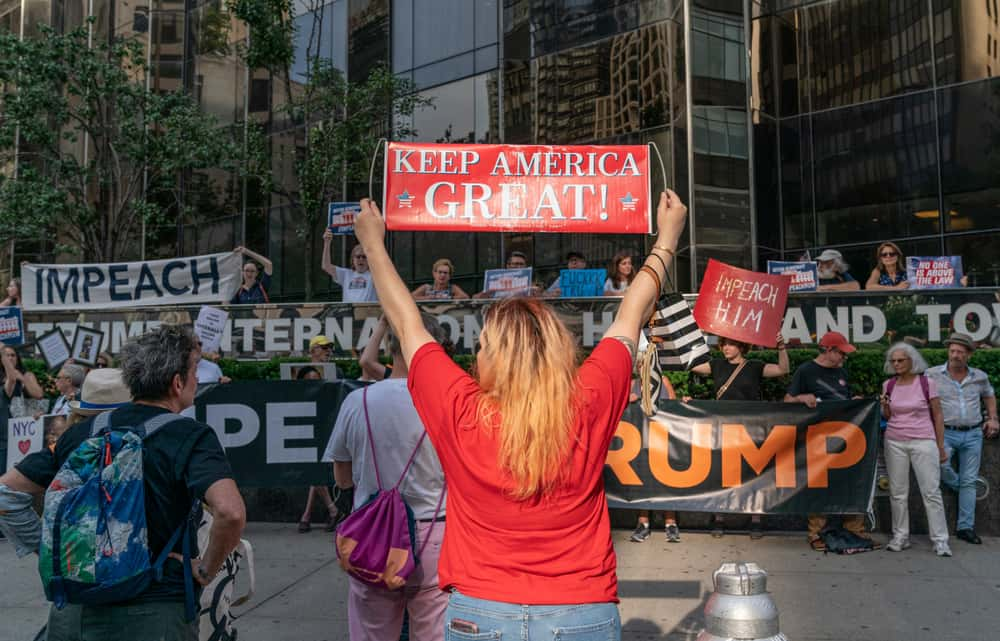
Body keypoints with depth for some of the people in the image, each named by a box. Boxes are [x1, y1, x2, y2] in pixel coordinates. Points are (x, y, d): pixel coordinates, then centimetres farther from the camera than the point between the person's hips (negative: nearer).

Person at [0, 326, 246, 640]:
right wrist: (206, 570, -12)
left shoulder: (82, 432, 5)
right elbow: (230, 512, -29)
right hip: (156, 611, -5)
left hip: (75, 611, 6)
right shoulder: (191, 436, -13)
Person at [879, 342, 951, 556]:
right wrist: (885, 406, -8)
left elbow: (937, 416, 1)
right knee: (898, 492, 5)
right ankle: (900, 536, 14)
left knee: (931, 491, -3)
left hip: (923, 442, -3)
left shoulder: (927, 383, -4)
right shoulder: (888, 385, 5)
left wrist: (941, 446, 0)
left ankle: (940, 540, 4)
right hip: (894, 442, 3)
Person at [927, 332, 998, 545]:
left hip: (973, 434, 3)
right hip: (946, 432, -3)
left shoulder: (979, 377, 7)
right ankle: (957, 487, 6)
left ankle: (965, 527, 11)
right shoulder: (933, 375, -4)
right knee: (940, 464, -29)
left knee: (969, 481, 5)